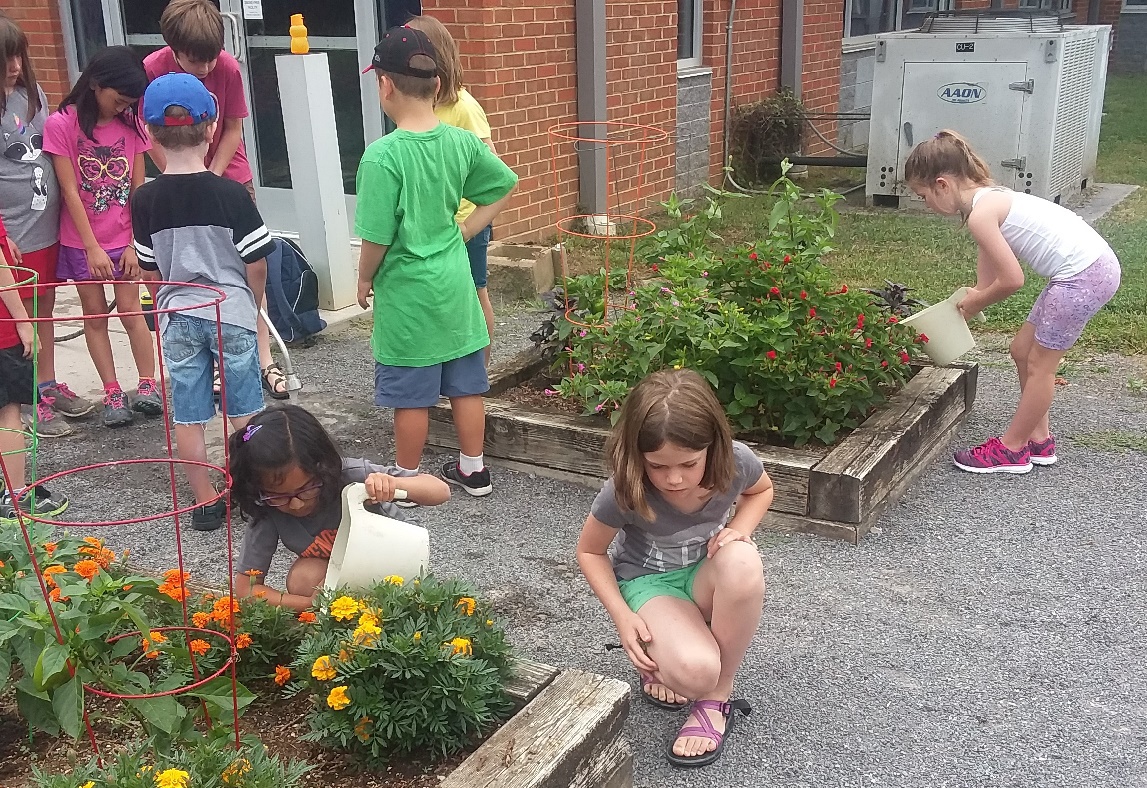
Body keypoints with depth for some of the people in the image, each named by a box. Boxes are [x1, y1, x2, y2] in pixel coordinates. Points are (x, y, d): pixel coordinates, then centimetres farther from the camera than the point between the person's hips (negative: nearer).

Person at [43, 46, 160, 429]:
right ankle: (112, 394, 11)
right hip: (81, 241, -1)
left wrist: (133, 244, -5)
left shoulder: (131, 124, -2)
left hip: (123, 238, 2)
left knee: (130, 311, 1)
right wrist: (92, 248, -13)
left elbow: (137, 188, -1)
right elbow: (70, 191, -12)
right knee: (95, 314, 6)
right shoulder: (61, 124, -12)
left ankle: (147, 386, 10)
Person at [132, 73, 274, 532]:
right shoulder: (231, 193, -12)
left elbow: (150, 271, 2)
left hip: (178, 318, 1)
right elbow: (256, 264, -7)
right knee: (244, 413, 12)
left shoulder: (145, 199, -6)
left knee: (188, 417, 10)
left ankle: (206, 502, 17)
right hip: (232, 313, -1)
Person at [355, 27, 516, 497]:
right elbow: (504, 187, 10)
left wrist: (364, 280, 0)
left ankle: (407, 479, 25)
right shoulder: (461, 142, -3)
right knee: (465, 383, 16)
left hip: (407, 291, -5)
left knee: (411, 395, 8)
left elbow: (377, 238, -17)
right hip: (454, 282, 6)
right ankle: (473, 470, 29)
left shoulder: (382, 156, -20)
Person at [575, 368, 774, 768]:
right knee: (694, 672, -35)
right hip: (650, 581, -3)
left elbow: (762, 490, 3)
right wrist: (622, 616, -20)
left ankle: (718, 696, -15)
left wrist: (739, 528, -18)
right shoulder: (624, 492, -28)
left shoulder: (736, 461, -24)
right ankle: (659, 658, 6)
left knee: (741, 560, -37)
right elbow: (590, 552, -7)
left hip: (708, 574, 3)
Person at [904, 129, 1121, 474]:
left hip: (1083, 274, -10)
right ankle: (1038, 438, 29)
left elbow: (1012, 279, -17)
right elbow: (987, 277, 18)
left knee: (1039, 363, 3)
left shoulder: (980, 213, -17)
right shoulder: (988, 199, 13)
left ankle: (1011, 449, 17)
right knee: (1024, 349, 17)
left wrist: (975, 302, -1)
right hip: (1092, 265, 10)